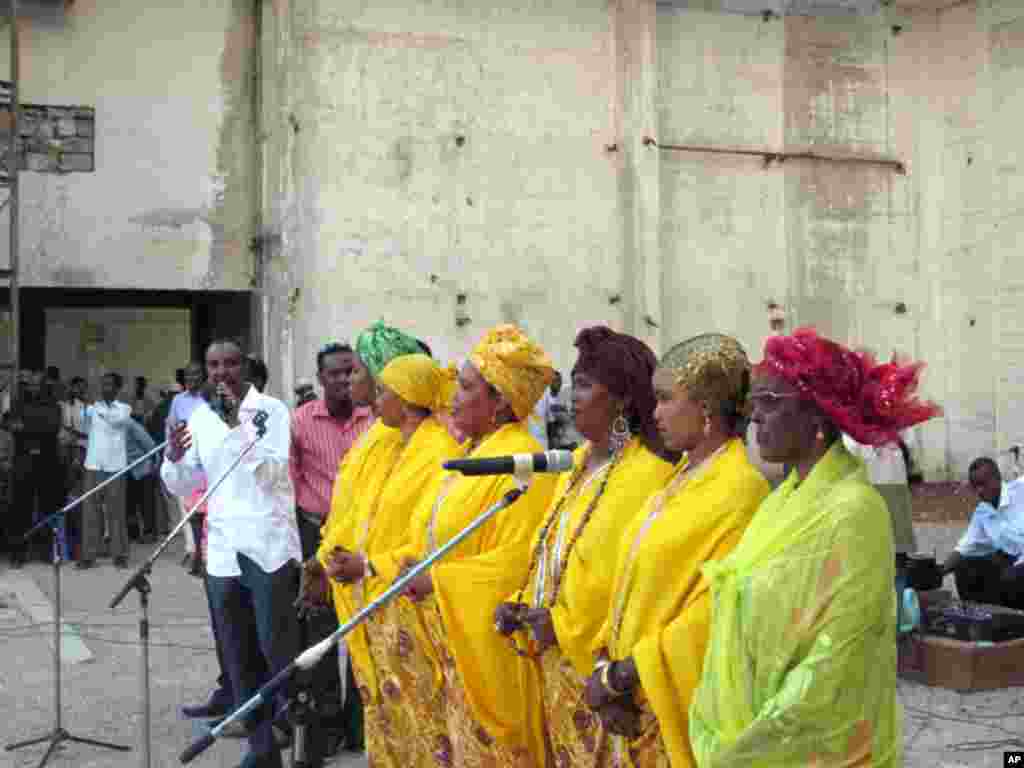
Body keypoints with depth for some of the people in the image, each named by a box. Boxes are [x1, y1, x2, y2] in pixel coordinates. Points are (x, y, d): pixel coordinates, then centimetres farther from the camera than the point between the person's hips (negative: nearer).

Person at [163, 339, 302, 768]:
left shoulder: (271, 409, -5)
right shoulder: (200, 418, 10)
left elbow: (270, 471, -17)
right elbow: (184, 486, 14)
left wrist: (238, 422, -21)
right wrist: (174, 458, -7)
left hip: (269, 547, -5)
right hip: (222, 551, 5)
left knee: (278, 651, -4)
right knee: (238, 656, 9)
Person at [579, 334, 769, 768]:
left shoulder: (740, 490, -19)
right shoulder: (683, 475, 8)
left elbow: (715, 615, -23)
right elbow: (637, 583, 7)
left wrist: (618, 676, -17)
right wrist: (605, 664, -5)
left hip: (684, 702, -7)